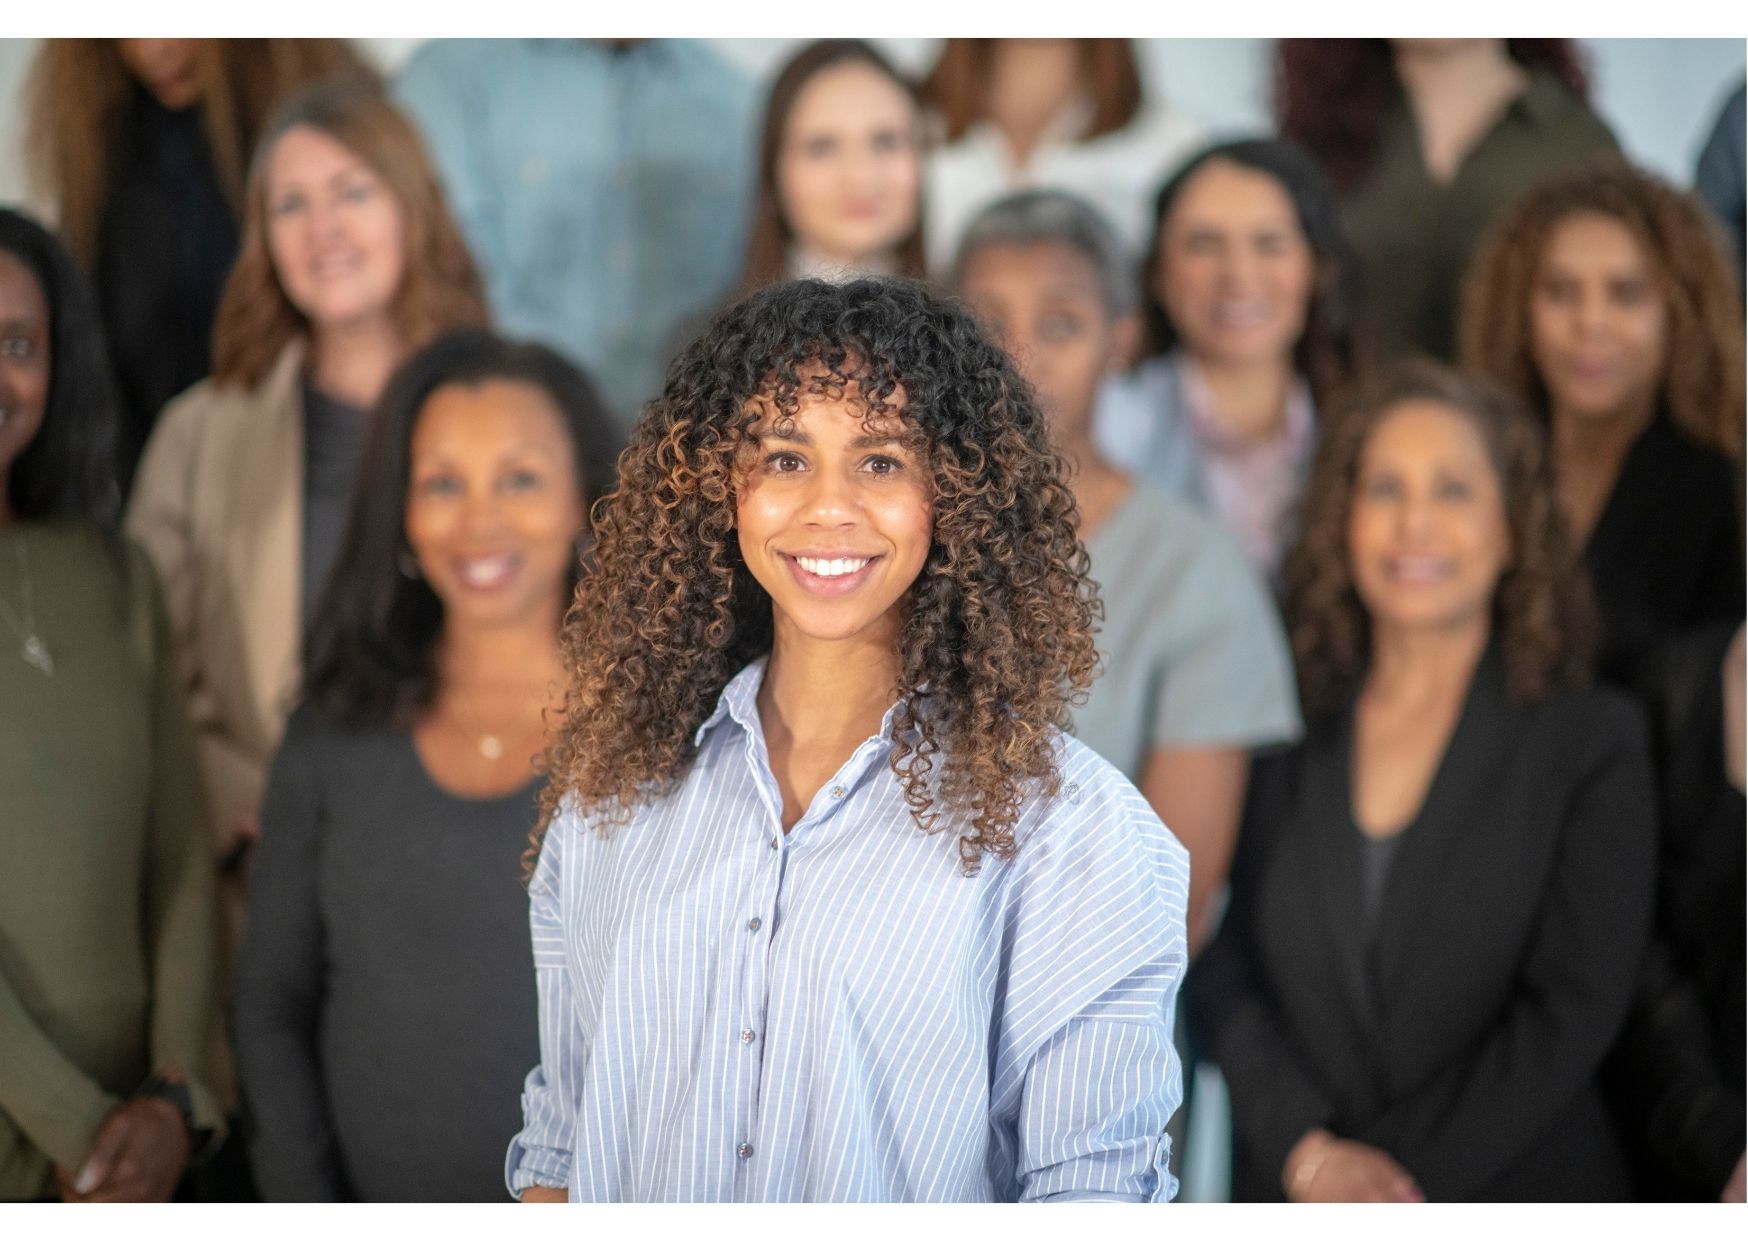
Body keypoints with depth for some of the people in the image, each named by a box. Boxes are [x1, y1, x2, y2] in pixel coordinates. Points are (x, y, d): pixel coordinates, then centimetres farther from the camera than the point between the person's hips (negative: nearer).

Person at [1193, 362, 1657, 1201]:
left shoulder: (1594, 740, -2)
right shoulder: (1286, 734, 3)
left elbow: (1574, 1010, -8)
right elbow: (1223, 971, 0)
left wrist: (1400, 1182, -12)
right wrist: (1307, 1155, -13)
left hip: (1517, 1193, -1)